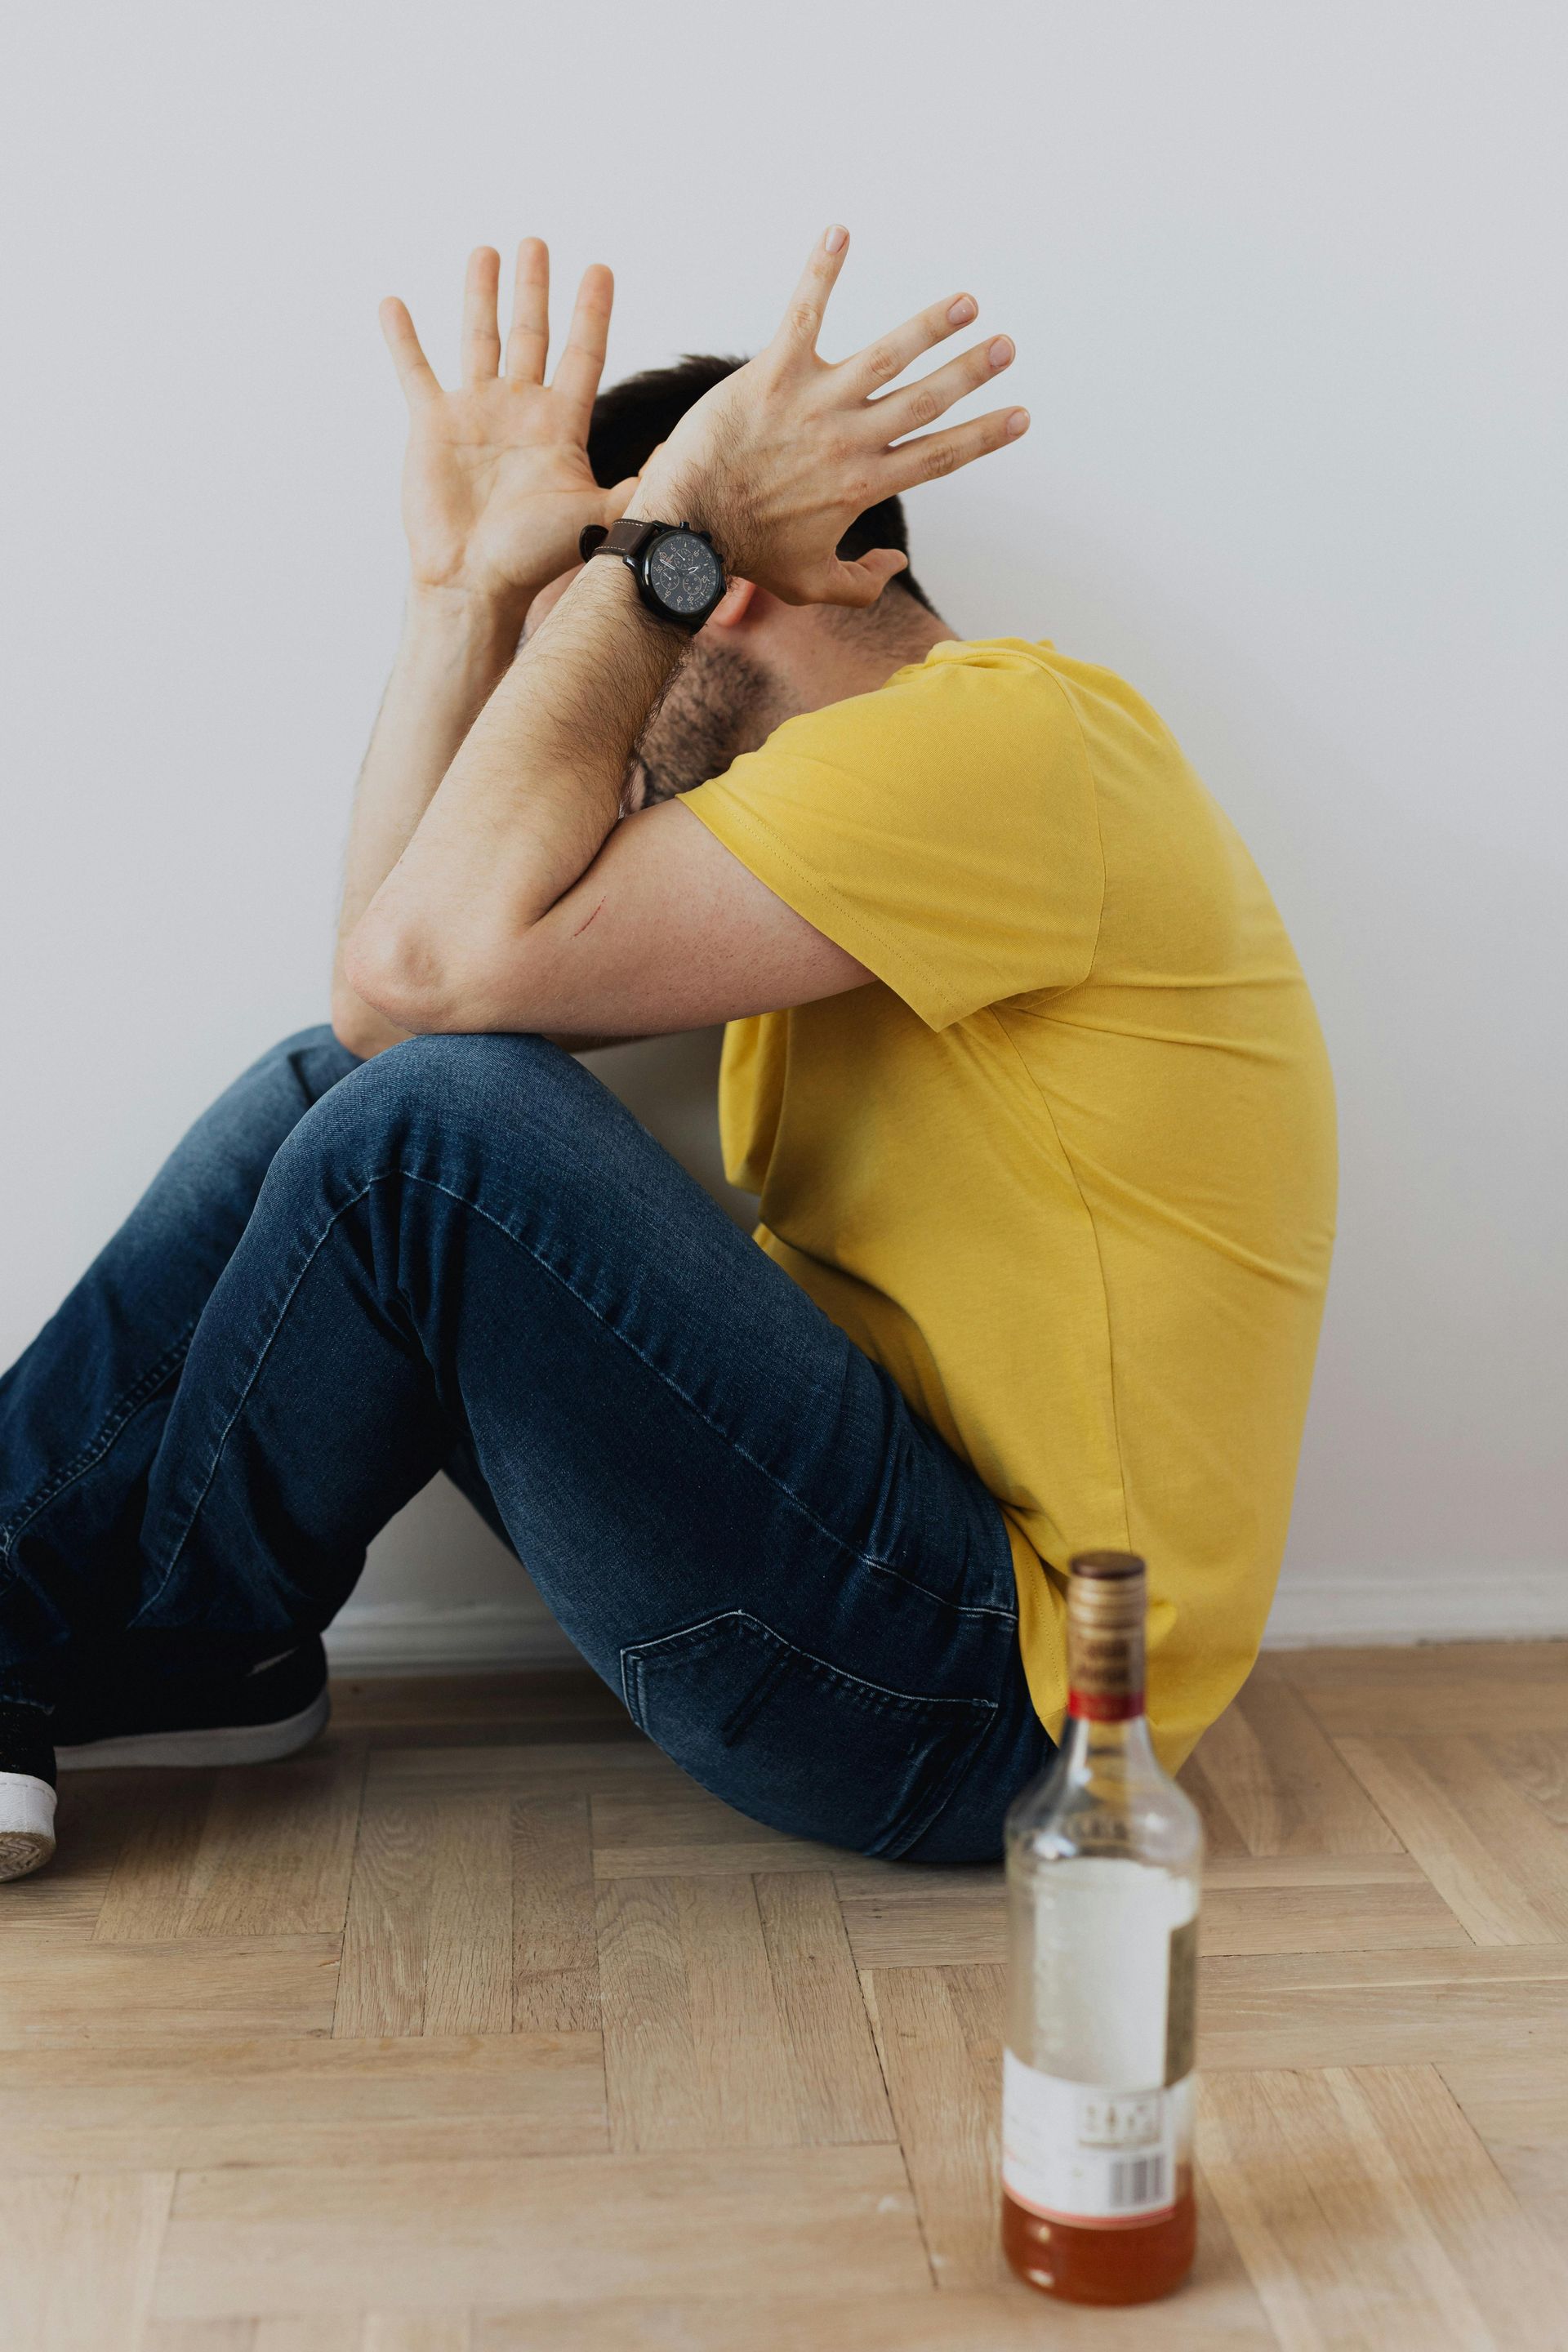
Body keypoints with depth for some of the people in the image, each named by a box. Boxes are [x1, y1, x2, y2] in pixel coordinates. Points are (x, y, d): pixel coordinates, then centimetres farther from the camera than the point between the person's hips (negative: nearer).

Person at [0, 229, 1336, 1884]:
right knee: (326, 1094, 6)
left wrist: (659, 538, -15)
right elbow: (388, 992, 3)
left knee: (436, 1121, -22)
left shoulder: (1009, 737, -15)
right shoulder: (837, 793, 15)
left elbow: (439, 959, -24)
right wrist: (473, 579, 2)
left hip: (978, 1691, -9)